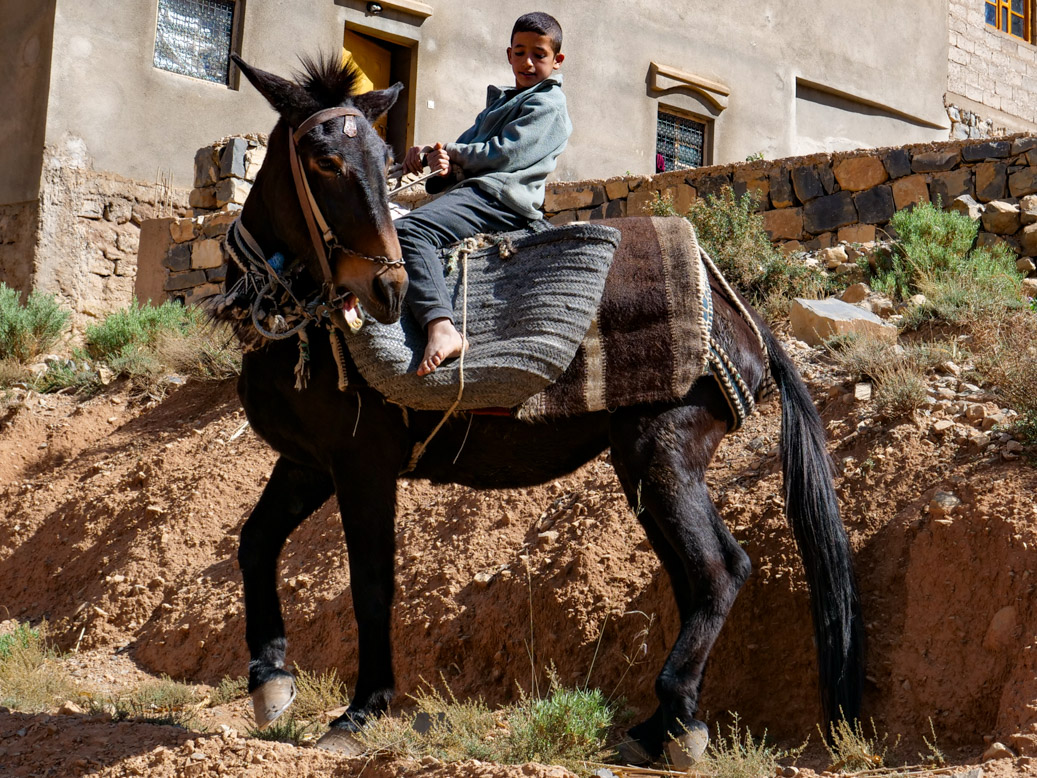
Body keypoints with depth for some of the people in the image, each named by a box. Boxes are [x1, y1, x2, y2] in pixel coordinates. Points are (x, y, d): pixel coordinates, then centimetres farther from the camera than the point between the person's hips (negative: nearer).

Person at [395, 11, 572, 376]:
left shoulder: (548, 104, 2)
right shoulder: (499, 102, 32)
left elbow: (503, 154, -11)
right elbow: (466, 148, 23)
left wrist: (449, 151, 0)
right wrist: (433, 154, -1)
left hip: (499, 198, -11)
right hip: (473, 191, 11)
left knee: (408, 230, -34)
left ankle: (441, 328, -50)